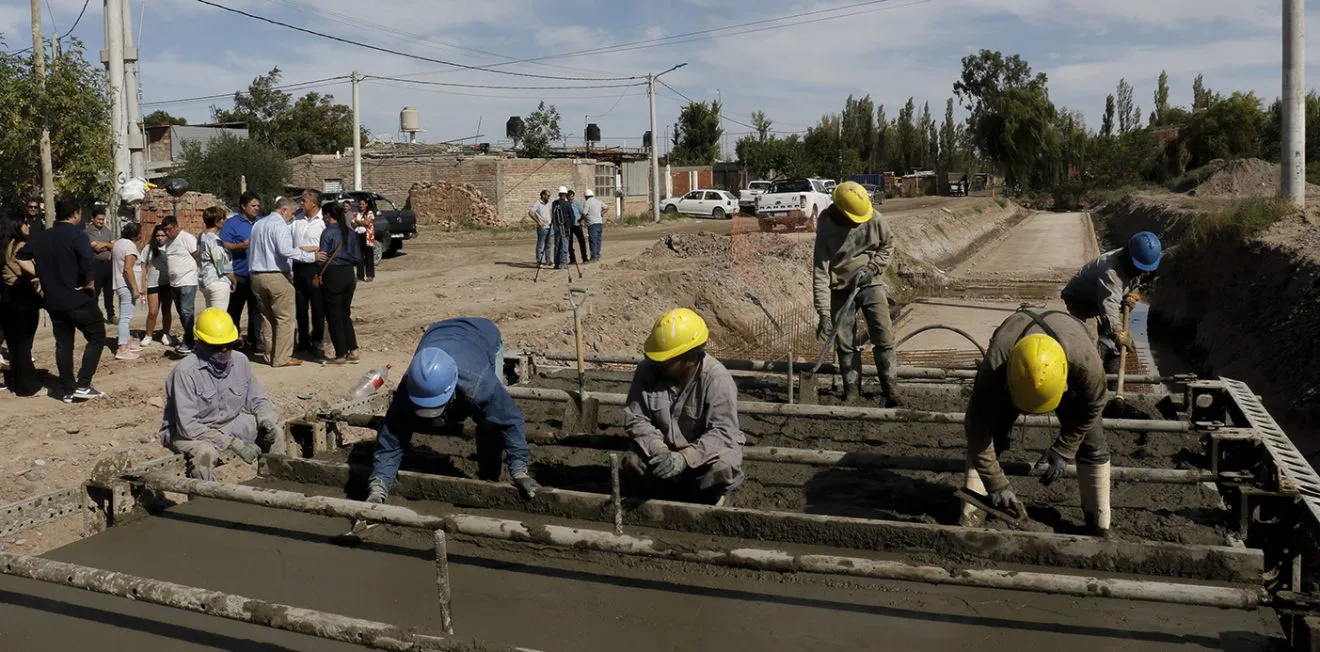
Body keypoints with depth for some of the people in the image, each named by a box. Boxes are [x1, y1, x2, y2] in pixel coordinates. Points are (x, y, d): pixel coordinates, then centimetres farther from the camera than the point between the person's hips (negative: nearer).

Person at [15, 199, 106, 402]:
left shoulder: (42, 237, 10)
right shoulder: (77, 234, -11)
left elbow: (20, 257, 16)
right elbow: (87, 259, -28)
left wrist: (43, 275, 14)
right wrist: (90, 281, -14)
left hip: (54, 300, 6)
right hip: (79, 298, -6)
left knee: (63, 344, 12)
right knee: (97, 337, 6)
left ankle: (67, 390, 15)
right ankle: (83, 385, -3)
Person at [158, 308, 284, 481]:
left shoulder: (240, 361, -6)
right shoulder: (185, 371, -25)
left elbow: (258, 400, 7)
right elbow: (187, 425, -28)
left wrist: (268, 421, -16)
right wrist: (232, 442, -31)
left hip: (230, 423, 6)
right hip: (189, 432, -6)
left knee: (275, 433, -7)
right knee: (205, 452, -36)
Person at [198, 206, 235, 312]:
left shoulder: (200, 237, 12)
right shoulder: (214, 239, -15)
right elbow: (222, 264, -14)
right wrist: (234, 280, 1)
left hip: (204, 282, 9)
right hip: (218, 282, -9)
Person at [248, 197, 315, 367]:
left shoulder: (257, 224, 17)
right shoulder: (280, 225, -10)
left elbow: (250, 251, 23)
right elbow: (285, 250, -23)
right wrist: (310, 256, -21)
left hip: (256, 275, 9)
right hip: (277, 276, -8)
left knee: (266, 317, 14)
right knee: (284, 318, -4)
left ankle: (270, 355, 17)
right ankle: (281, 358, -5)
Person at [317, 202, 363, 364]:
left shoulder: (328, 232, -11)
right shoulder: (351, 233, 6)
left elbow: (323, 257, -12)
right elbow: (358, 257, 7)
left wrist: (318, 274, 4)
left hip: (332, 276, -6)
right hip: (349, 275, 6)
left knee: (334, 316, 5)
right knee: (345, 314, 16)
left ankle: (341, 354, 9)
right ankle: (353, 351, 10)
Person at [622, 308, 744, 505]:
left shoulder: (717, 379, -26)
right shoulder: (648, 370, -16)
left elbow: (722, 431, -30)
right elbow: (635, 418, -12)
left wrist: (684, 458, -43)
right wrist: (659, 450, -30)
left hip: (708, 448, -3)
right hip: (664, 444, 3)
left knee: (723, 470, -33)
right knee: (633, 465, -24)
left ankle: (705, 496, 2)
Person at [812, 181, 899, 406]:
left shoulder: (874, 219, -12)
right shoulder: (826, 228, -19)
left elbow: (888, 244, 7)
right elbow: (820, 271, -20)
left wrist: (872, 267, -11)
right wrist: (824, 313, -25)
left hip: (871, 284, 1)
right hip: (841, 290, -1)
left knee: (884, 338, -3)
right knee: (844, 343, 3)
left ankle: (891, 392, 7)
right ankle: (851, 391, 18)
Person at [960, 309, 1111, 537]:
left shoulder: (1086, 362, -44)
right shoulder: (994, 366, -46)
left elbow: (1092, 406, -20)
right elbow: (978, 429, -37)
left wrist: (1062, 451, -19)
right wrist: (997, 484, -33)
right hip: (1009, 377, 0)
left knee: (1092, 445, -5)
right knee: (984, 437, -12)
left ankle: (1100, 525, 9)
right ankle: (970, 516, -3)